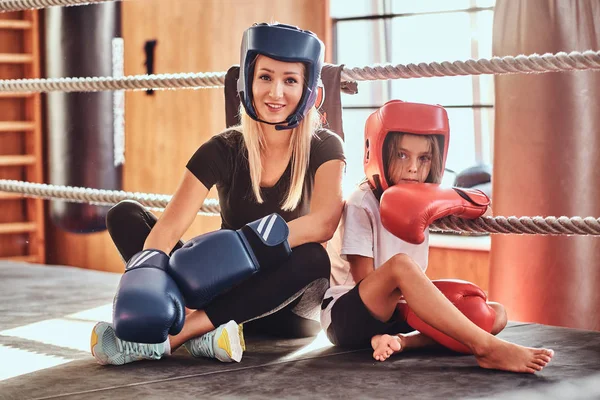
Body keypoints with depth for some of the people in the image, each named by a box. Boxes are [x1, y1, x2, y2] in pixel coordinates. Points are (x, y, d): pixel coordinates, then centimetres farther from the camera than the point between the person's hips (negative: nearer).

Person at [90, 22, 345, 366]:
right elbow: (168, 228, -17)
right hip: (230, 288, 3)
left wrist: (238, 247, -40)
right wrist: (143, 281, -38)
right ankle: (203, 330, -36)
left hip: (287, 303, -2)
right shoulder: (223, 150, -6)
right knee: (125, 215, -13)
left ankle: (169, 338, -36)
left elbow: (322, 224, -30)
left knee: (312, 258, -38)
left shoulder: (325, 148, -10)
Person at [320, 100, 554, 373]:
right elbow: (366, 283, -15)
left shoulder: (418, 207, 10)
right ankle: (487, 348, -39)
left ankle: (402, 341, -30)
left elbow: (414, 285, 9)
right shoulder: (362, 204, -9)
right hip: (346, 315, -7)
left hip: (393, 316, 7)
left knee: (496, 314, -7)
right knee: (400, 263, -36)